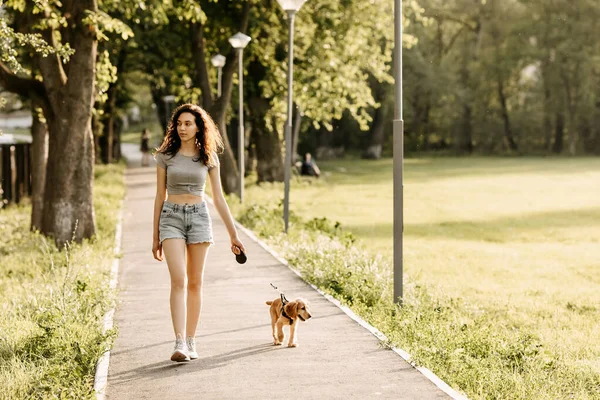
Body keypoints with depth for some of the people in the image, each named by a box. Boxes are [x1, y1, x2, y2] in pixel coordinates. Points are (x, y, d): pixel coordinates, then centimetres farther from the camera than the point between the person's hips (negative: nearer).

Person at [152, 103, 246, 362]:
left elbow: (218, 198, 7)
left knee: (195, 283, 4)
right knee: (178, 280, -14)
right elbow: (160, 196, 6)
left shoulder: (209, 158, 4)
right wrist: (156, 236, 7)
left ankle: (191, 342, 12)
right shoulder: (166, 156, 2)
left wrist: (233, 235, 7)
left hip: (199, 217, 1)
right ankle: (179, 344, -20)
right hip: (171, 217, -1)